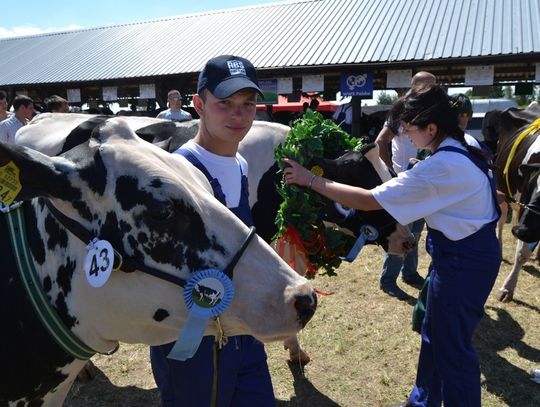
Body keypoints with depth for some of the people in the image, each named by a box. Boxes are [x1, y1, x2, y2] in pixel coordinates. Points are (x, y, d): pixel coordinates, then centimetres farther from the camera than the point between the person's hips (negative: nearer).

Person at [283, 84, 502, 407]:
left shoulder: (441, 167, -28)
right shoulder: (464, 149, 3)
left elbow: (369, 201, -29)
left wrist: (311, 180, -24)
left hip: (463, 260, -10)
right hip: (469, 251, 10)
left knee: (452, 345, 6)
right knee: (435, 334, 22)